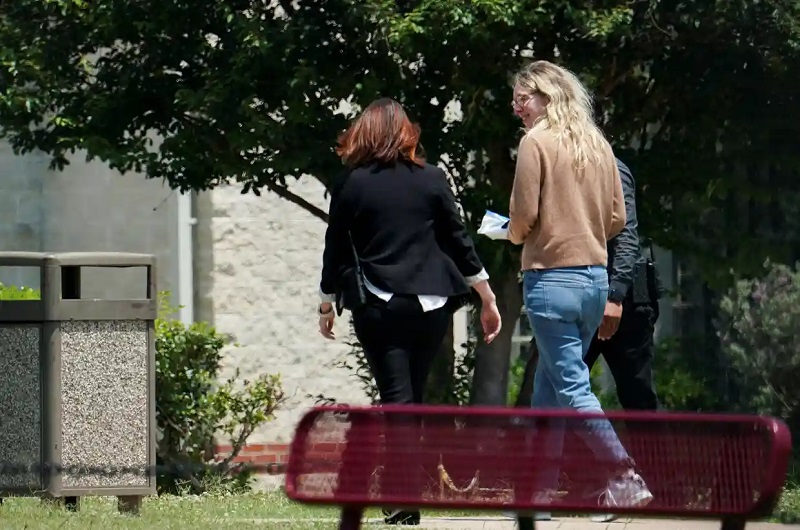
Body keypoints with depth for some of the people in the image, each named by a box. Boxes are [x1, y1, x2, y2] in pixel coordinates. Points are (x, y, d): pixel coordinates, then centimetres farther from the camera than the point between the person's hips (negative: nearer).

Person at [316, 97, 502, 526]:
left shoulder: (349, 185, -1)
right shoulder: (431, 179, 3)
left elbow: (336, 250, 3)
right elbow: (458, 241, 5)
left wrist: (326, 305, 16)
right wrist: (488, 298, 12)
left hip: (379, 308, -2)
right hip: (431, 305, 2)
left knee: (397, 401, -4)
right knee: (414, 398, 14)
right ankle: (400, 489, 15)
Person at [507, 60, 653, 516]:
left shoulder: (536, 142, -9)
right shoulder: (598, 144, 10)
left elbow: (524, 214, -12)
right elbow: (617, 218, 11)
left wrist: (516, 236, 9)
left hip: (552, 276, -7)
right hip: (596, 276, 7)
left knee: (570, 386, -5)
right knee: (549, 384, 14)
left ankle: (626, 478, -13)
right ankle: (544, 487, 15)